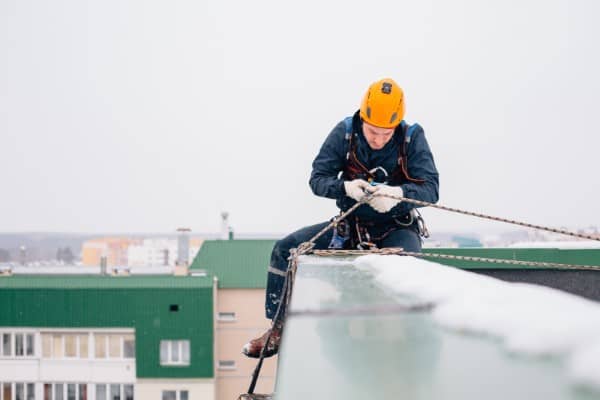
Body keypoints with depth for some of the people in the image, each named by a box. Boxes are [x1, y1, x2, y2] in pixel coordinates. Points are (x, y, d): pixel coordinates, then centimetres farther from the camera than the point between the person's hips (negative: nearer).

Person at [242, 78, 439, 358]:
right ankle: (278, 329, 2)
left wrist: (399, 193, -40)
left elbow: (430, 188, -19)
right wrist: (345, 187, -32)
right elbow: (317, 179, -10)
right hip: (351, 225, 3)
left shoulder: (413, 138, -13)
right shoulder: (344, 133, -9)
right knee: (285, 249, -8)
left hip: (397, 227, -3)